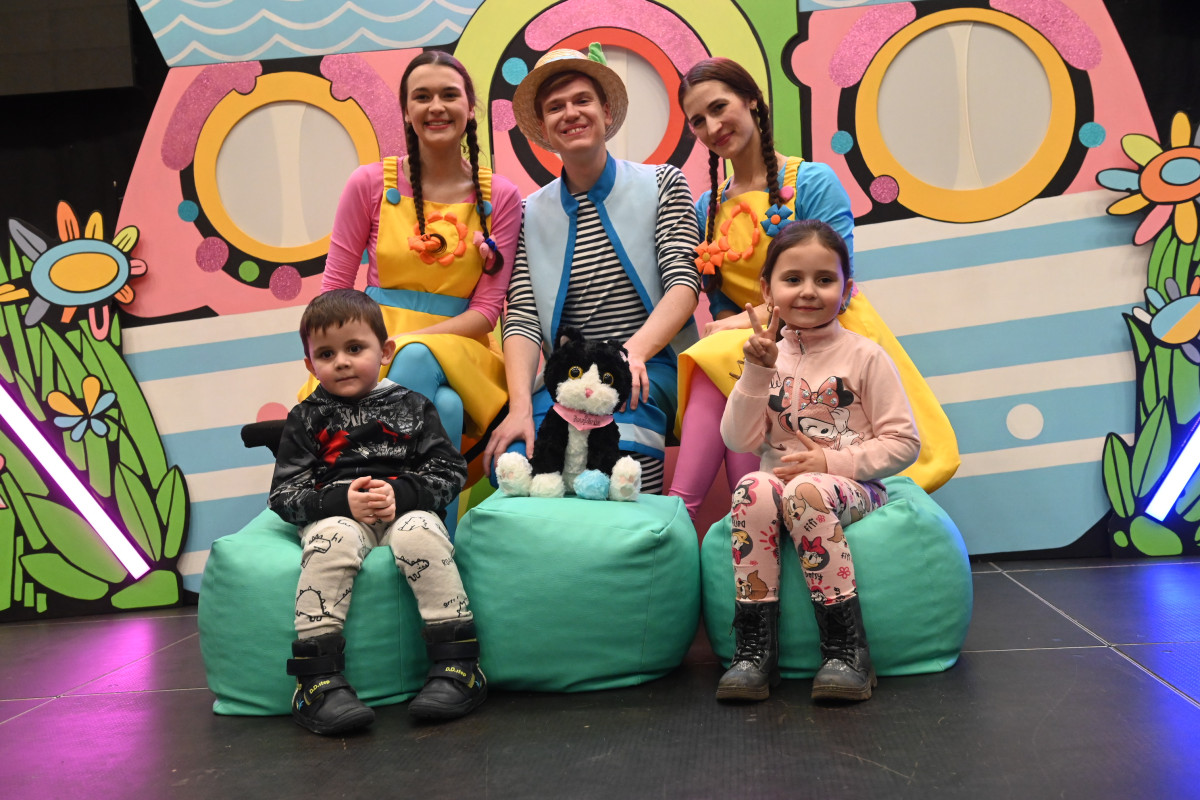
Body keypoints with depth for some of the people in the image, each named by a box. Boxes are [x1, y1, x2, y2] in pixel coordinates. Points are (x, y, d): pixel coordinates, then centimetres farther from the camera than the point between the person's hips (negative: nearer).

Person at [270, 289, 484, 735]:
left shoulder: (410, 407, 11)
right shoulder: (307, 419, 12)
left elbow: (449, 472, 5)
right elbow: (284, 493, 4)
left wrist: (400, 493, -14)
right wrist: (341, 501, -14)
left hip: (407, 510, 0)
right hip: (336, 515, 0)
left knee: (420, 534, -34)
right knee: (330, 542, -34)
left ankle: (457, 665, -30)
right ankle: (317, 681, -33)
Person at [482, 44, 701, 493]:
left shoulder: (662, 185, 10)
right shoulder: (531, 215, 15)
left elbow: (684, 283, -3)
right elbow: (522, 318, 4)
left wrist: (634, 351, -24)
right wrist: (521, 405, -15)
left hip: (648, 371, -2)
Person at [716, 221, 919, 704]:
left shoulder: (864, 356, 1)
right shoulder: (768, 356, 10)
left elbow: (904, 443, -3)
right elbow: (739, 441, 1)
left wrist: (832, 461, -14)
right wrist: (758, 373, -10)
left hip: (850, 487, -3)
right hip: (780, 479, 3)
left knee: (804, 493, -36)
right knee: (753, 490, -32)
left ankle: (847, 650, -28)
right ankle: (754, 648, -28)